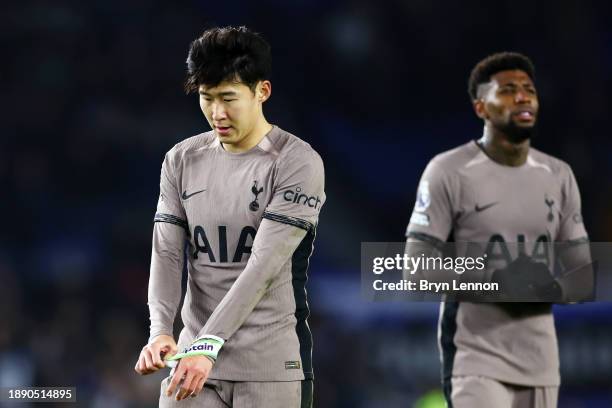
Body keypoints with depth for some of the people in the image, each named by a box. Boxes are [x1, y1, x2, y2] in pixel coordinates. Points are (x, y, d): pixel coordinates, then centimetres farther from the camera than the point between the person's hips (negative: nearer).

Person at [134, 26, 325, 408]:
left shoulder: (297, 162, -8)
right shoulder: (182, 161, 8)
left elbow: (264, 265, -17)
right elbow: (167, 254, 1)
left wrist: (208, 344, -26)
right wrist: (160, 330, -18)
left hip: (271, 367, -4)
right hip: (195, 361, 4)